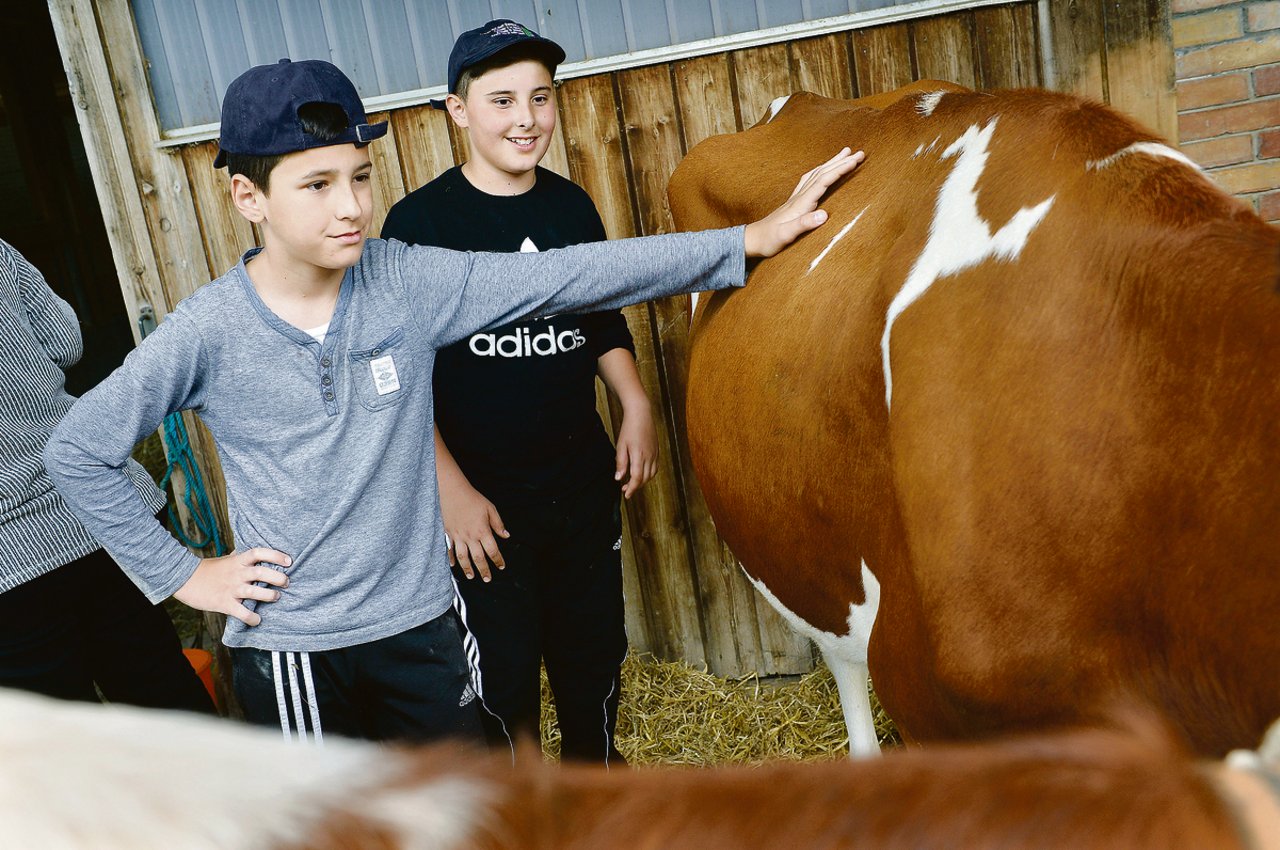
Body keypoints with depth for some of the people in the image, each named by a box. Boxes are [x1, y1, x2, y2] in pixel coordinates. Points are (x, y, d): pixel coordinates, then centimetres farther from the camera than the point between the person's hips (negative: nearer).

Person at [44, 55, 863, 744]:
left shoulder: (409, 280, -9)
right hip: (291, 649, -2)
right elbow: (78, 451, -2)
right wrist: (180, 572, -4)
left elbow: (573, 276, -15)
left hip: (420, 623, 2)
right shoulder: (207, 331, -13)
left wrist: (749, 241, -18)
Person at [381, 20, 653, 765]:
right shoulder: (420, 221, -11)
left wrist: (637, 407, 2)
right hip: (483, 496, -4)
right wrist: (452, 489, -15)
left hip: (584, 480, 5)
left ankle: (596, 767, 43)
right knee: (502, 672, 6)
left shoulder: (572, 206, 4)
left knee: (596, 649, 18)